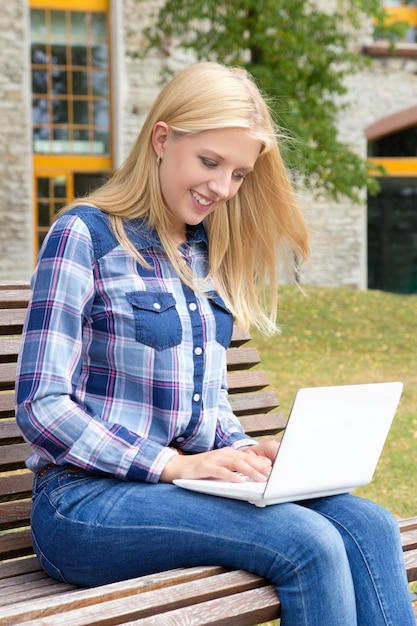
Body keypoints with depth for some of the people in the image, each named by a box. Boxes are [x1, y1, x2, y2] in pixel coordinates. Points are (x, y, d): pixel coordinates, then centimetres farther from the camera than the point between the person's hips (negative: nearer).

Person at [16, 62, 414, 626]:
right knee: (309, 545, -26)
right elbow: (42, 407, -12)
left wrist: (245, 451, 0)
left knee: (368, 526, -17)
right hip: (86, 502, -6)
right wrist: (175, 464, -18)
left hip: (191, 481, 6)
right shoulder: (85, 235, -7)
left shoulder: (205, 253, 14)